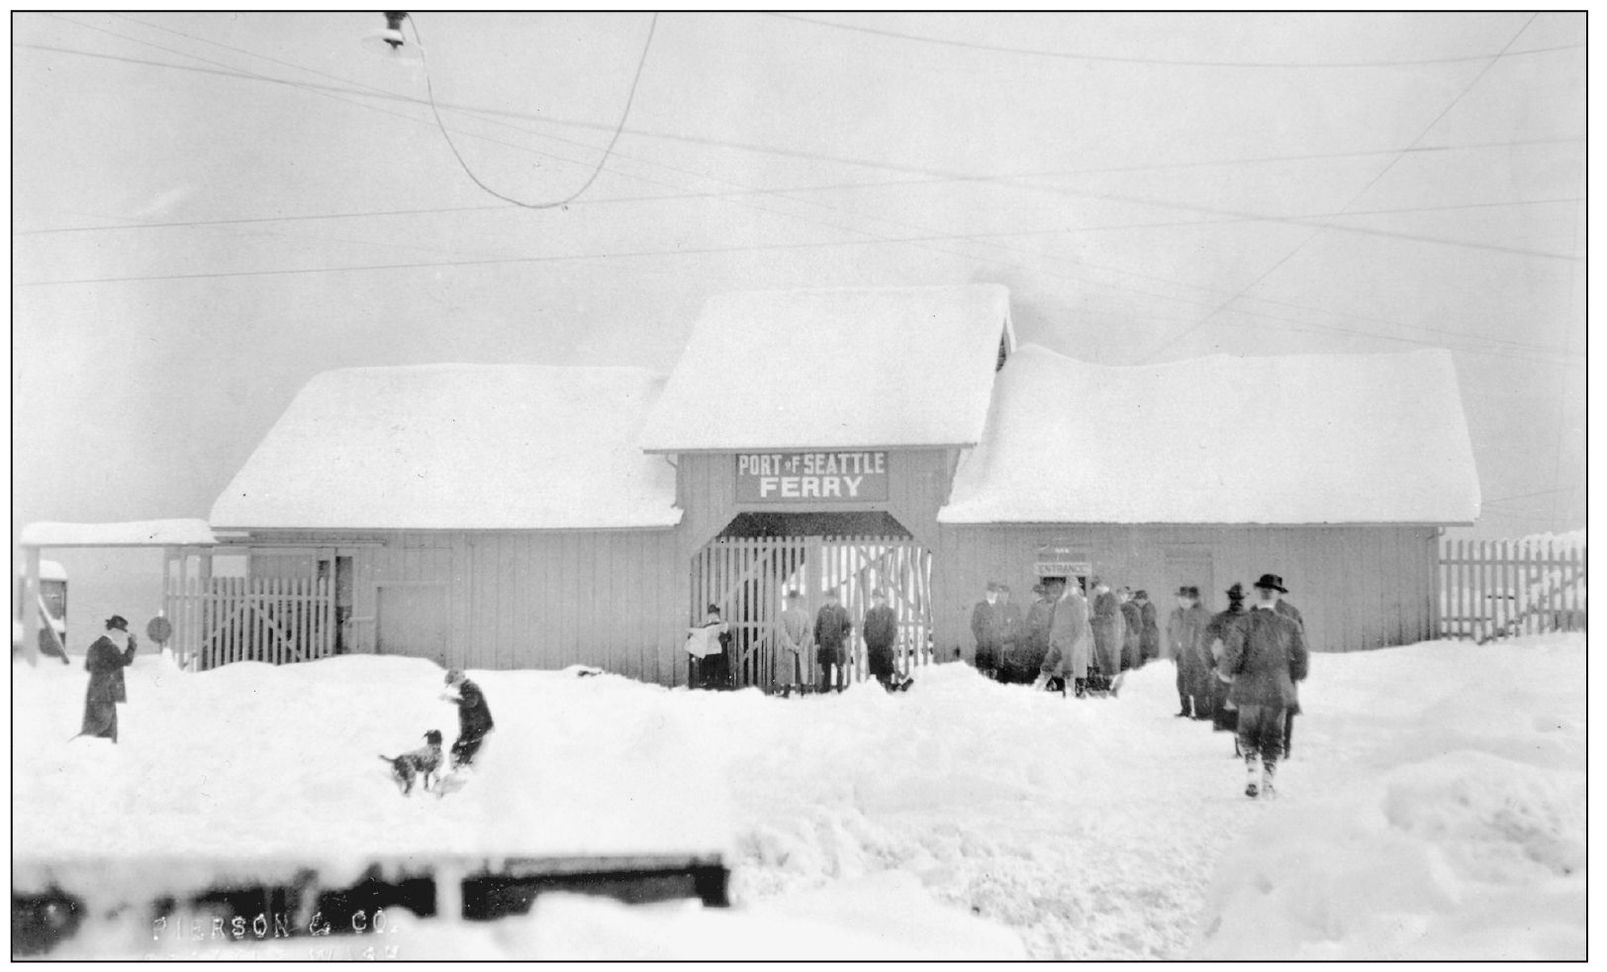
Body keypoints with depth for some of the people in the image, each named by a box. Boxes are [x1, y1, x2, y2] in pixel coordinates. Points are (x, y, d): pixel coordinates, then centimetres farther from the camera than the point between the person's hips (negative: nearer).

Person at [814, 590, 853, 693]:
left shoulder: (842, 611, 2)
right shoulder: (822, 610, 6)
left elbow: (849, 625, 8)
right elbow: (817, 627, 9)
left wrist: (845, 637, -4)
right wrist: (817, 642, 4)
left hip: (838, 643, -2)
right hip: (824, 644, 2)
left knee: (840, 665, 0)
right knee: (825, 667, 5)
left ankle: (841, 687, 8)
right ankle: (825, 687, 12)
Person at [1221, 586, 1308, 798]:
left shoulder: (1245, 624, -8)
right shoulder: (1289, 626, 0)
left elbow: (1232, 653, -16)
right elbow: (1300, 657, 0)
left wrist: (1228, 671, 4)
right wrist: (1292, 678, 18)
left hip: (1249, 688, -1)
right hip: (1278, 691, 2)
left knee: (1248, 735, 13)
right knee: (1273, 737, 14)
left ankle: (1253, 778, -3)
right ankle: (1268, 780, 6)